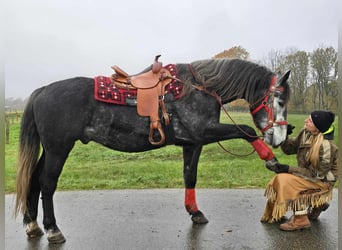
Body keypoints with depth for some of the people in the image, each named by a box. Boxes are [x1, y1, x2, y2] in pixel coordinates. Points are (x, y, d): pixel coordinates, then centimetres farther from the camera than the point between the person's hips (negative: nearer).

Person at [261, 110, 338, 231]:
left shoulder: (326, 145, -27)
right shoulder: (305, 133, -6)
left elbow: (317, 173, -24)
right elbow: (290, 149, 3)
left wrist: (289, 169, -27)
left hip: (322, 180, -8)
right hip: (309, 174, 8)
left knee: (286, 180, -24)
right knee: (280, 178, 1)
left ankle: (300, 220, -10)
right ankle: (316, 204, 18)